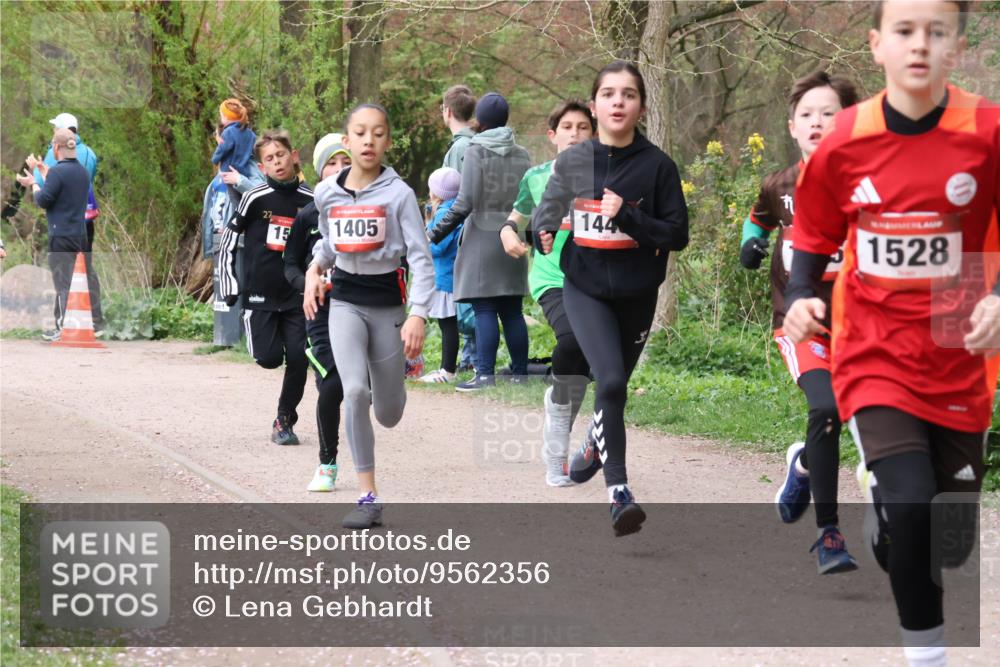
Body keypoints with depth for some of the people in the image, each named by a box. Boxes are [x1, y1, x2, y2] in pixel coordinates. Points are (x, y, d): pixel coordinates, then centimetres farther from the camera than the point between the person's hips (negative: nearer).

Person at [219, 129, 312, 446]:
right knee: (269, 358, -9)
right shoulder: (255, 198, -5)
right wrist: (231, 289, -2)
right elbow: (228, 242, 2)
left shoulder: (310, 200, 1)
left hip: (296, 297, 2)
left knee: (298, 358, -6)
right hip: (259, 294, -2)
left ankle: (285, 421, 10)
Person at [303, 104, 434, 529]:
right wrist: (314, 271, 4)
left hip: (387, 301, -1)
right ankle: (368, 498, -16)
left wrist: (417, 315, -22)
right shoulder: (327, 194, 1)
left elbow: (421, 258, -12)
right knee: (354, 391, -22)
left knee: (388, 415, 7)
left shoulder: (398, 193, -10)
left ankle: (395, 373, 47)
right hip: (345, 301, 1)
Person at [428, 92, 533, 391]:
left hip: (482, 238, -5)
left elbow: (465, 203, -13)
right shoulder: (521, 155, 9)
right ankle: (520, 372, 10)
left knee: (484, 310, -6)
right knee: (512, 310, 9)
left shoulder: (476, 151, -7)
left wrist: (437, 233, -8)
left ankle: (485, 374, -10)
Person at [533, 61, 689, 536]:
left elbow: (677, 235, -8)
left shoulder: (657, 166, -6)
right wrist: (545, 236, 0)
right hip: (585, 288, -1)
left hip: (637, 295, 1)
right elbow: (546, 215, 18)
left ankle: (595, 447, 49)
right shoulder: (571, 163, 0)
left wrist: (627, 216, -19)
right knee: (610, 381, -21)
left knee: (615, 385, 16)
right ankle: (619, 492, -24)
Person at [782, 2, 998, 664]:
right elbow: (812, 241, 7)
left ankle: (887, 514, 45)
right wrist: (801, 300, -12)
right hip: (876, 357, -1)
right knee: (908, 505, -22)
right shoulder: (844, 143, -6)